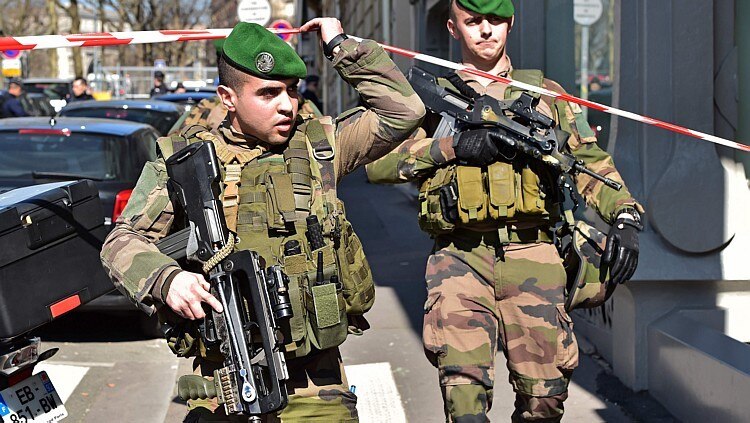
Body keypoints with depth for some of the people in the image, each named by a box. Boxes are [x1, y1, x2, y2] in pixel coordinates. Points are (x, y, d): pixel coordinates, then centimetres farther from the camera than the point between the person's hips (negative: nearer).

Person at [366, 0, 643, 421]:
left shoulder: (546, 93, 18)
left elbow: (592, 164, 15)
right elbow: (377, 162, 3)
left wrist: (625, 217, -2)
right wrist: (451, 146, -8)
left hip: (532, 258, 1)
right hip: (461, 259, -1)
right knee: (464, 385, -19)